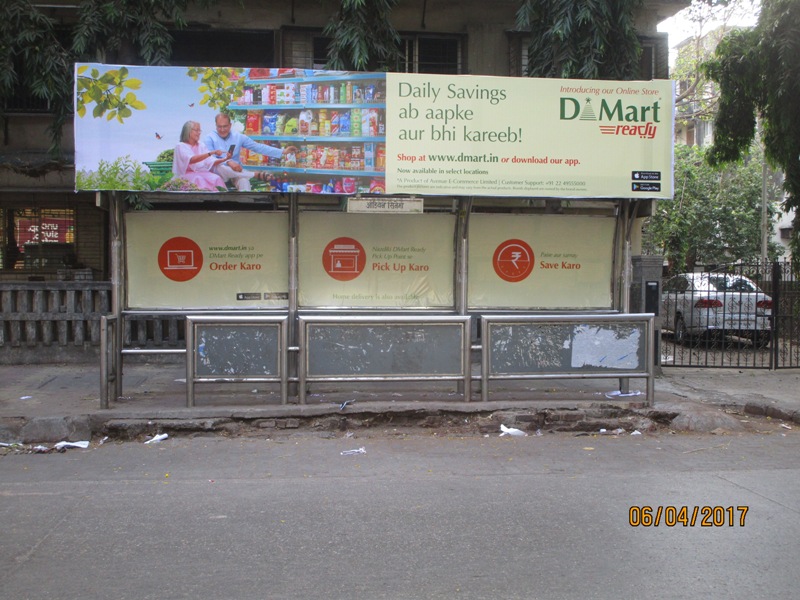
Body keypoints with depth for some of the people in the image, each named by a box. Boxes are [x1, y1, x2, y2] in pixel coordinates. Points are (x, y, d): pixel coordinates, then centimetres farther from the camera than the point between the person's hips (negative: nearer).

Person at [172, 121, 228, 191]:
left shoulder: (201, 145, 17)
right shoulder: (181, 146, -1)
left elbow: (211, 162, 5)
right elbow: (191, 160, -21)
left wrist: (224, 159, -14)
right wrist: (211, 153, -27)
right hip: (186, 174, -4)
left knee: (216, 179, -28)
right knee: (199, 180, -37)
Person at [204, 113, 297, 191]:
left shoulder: (238, 136, 5)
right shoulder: (210, 138, -3)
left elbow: (258, 147, 5)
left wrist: (283, 152, -2)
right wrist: (228, 162, -34)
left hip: (236, 172, 2)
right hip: (218, 173, -2)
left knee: (244, 180, -32)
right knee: (219, 167, -37)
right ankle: (256, 175, -30)